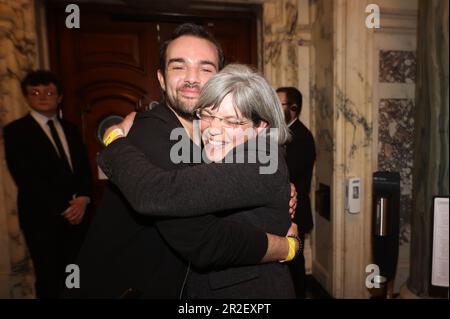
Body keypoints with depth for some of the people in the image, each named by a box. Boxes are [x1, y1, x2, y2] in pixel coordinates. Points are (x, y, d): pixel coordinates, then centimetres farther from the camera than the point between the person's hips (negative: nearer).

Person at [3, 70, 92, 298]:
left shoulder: (70, 129, 14)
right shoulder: (15, 131, -1)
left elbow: (84, 168, 9)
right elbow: (26, 178, -10)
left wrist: (83, 199, -9)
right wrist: (62, 208, -13)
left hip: (76, 214, 4)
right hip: (42, 218, -4)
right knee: (49, 279, 7)